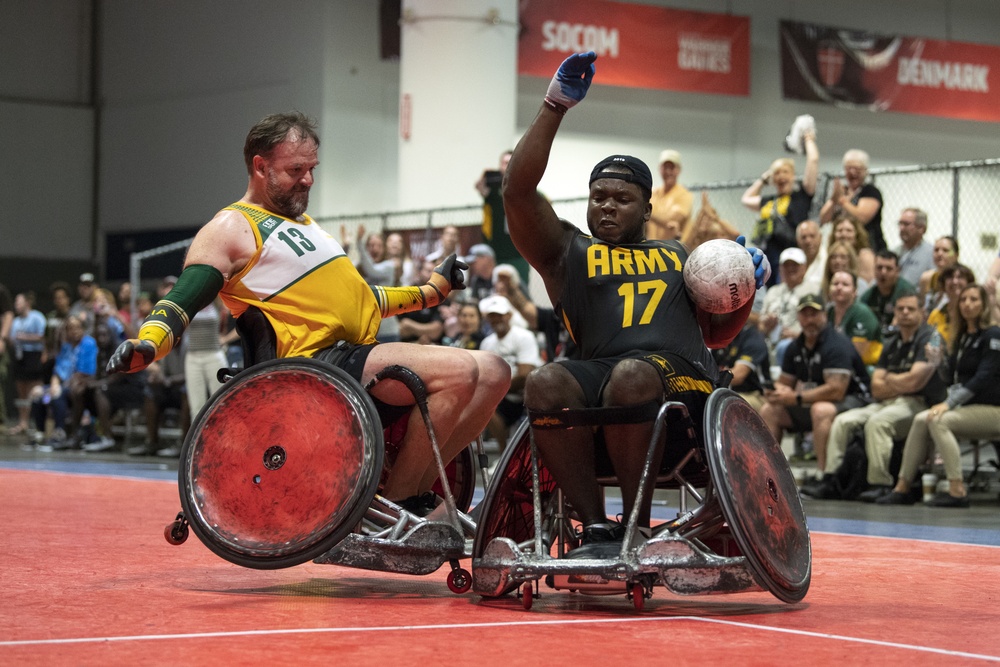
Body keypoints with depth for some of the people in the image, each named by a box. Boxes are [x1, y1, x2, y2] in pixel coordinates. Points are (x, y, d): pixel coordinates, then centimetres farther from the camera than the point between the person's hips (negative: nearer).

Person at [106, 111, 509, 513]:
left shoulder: (302, 222, 27)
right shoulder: (231, 228, -1)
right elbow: (182, 302, -12)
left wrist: (429, 293, 38)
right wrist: (145, 347, -32)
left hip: (359, 355, 10)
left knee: (492, 374, 1)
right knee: (459, 372, -25)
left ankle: (418, 490, 0)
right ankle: (398, 508, -19)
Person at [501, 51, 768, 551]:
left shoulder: (677, 256, 32)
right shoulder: (567, 252, 22)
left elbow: (716, 333, 31)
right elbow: (517, 190, 8)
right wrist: (556, 105, 5)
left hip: (682, 384, 0)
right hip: (598, 376, 0)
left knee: (631, 375, -37)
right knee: (543, 383, -35)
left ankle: (638, 528, -24)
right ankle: (595, 528, -27)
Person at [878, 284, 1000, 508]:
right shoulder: (961, 338, 16)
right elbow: (951, 378, 17)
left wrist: (949, 403, -23)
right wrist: (936, 362, -5)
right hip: (967, 408, 7)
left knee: (938, 420, -28)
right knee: (921, 420, -14)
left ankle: (957, 490, -31)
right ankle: (903, 487, -15)